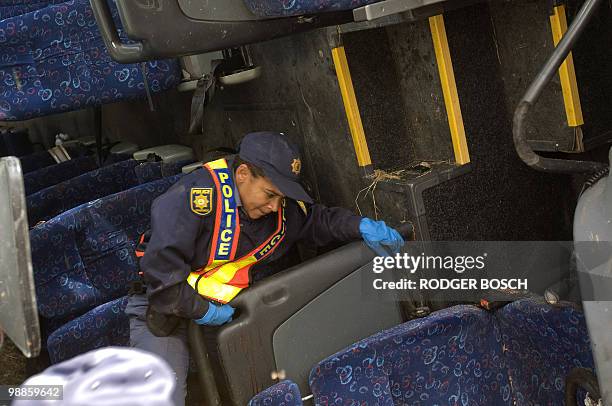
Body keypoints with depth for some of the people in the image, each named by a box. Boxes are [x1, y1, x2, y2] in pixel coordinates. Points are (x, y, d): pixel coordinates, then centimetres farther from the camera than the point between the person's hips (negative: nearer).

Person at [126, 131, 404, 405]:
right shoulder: (195, 195, -28)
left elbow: (317, 219, 13)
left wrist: (361, 226, -5)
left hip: (225, 309, 6)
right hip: (165, 308, -5)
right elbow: (159, 266, -29)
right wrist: (201, 310, -23)